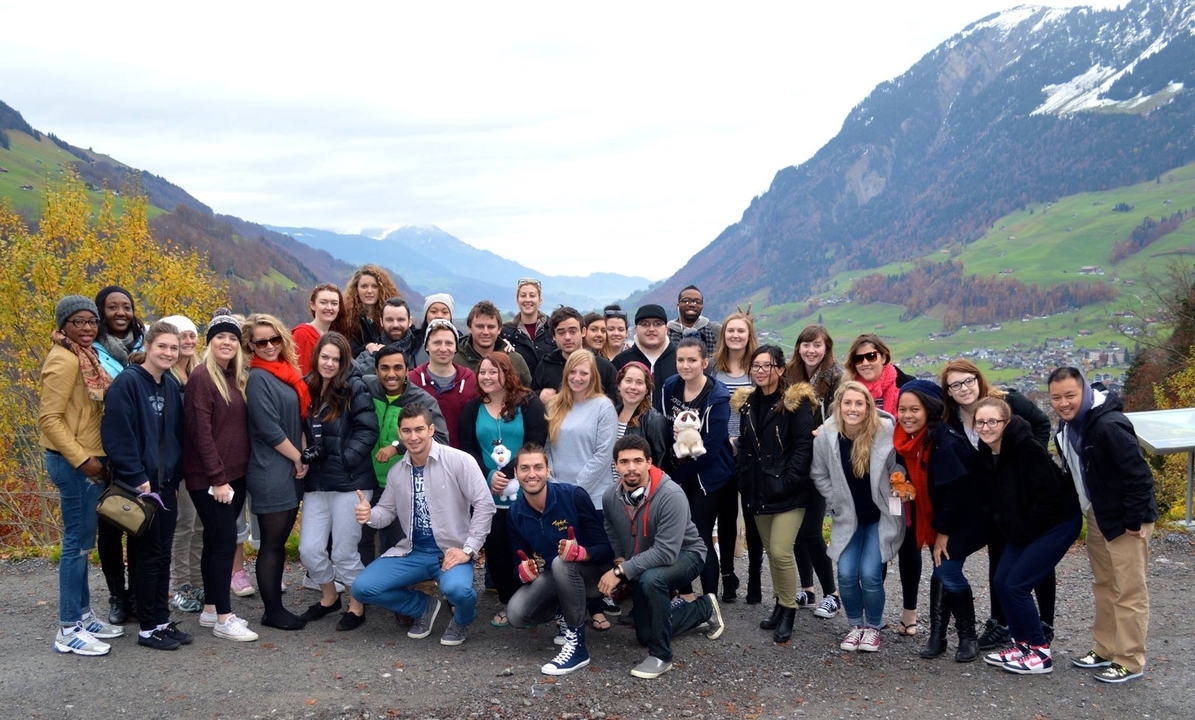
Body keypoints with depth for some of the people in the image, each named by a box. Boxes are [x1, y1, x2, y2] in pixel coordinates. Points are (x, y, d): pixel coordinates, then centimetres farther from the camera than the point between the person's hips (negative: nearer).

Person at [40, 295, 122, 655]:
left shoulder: (85, 356, 13)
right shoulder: (64, 360, -15)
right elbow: (49, 417, -19)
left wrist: (92, 457, 11)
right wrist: (81, 459, -19)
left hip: (89, 459, 9)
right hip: (73, 463, -9)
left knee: (82, 541, 15)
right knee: (78, 542, -5)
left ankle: (83, 616, 24)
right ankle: (68, 629, 3)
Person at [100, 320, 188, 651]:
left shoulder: (171, 386, 10)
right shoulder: (127, 382, -12)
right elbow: (117, 436, -18)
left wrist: (175, 477, 10)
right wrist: (138, 478, -19)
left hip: (165, 483, 7)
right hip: (139, 485, -7)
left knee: (163, 555, 12)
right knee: (149, 555, 0)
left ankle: (162, 620, 21)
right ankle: (148, 628, 10)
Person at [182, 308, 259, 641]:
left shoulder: (238, 377, 11)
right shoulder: (202, 377, -11)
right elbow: (200, 432, -16)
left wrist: (235, 474, 8)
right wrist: (217, 478, -17)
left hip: (235, 474, 7)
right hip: (209, 478, -7)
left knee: (216, 542, 13)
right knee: (225, 541, -6)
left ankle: (210, 608, 23)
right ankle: (223, 618, 1)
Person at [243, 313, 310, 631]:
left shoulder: (286, 372, 11)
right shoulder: (258, 377, -12)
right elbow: (269, 429, -18)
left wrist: (302, 458, 8)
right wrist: (298, 459, -9)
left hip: (290, 470, 8)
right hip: (270, 473, -8)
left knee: (280, 542, 13)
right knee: (271, 543, 1)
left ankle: (276, 605, 21)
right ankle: (272, 612, 10)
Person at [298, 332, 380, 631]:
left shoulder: (355, 388, -8)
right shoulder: (308, 388, 9)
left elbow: (367, 430, -13)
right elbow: (304, 431, 17)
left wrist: (344, 459, -18)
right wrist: (305, 456, 0)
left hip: (349, 481, -5)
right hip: (316, 482, 5)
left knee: (344, 551, 2)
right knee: (309, 550, 6)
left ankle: (357, 606, 24)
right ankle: (329, 597, 32)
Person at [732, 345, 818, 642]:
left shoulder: (796, 402, -9)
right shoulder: (747, 403, 11)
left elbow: (805, 445, -14)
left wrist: (788, 481, -19)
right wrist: (744, 479, 5)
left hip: (787, 492, -6)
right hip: (758, 492, 7)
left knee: (781, 551, -11)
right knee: (770, 551, 13)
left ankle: (788, 610, 6)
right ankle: (781, 604, 26)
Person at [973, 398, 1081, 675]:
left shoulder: (1028, 449, -25)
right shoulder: (986, 453, -2)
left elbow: (1049, 494, -24)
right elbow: (995, 498, 11)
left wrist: (1024, 531, -16)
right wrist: (1008, 530, 4)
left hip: (1057, 522, -8)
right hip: (1021, 529, 8)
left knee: (1016, 585, -10)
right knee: (1000, 582, 4)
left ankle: (1040, 652, 5)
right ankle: (1023, 643, 20)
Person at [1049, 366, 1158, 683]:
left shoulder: (1109, 425, -27)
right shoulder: (1067, 425, 3)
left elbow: (1138, 474, -26)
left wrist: (1135, 521, -20)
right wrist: (1087, 510, 15)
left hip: (1126, 521, -9)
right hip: (1097, 516, 9)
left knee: (1129, 592, 0)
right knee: (1104, 586, 18)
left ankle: (1130, 661, 10)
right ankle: (1106, 649, 29)